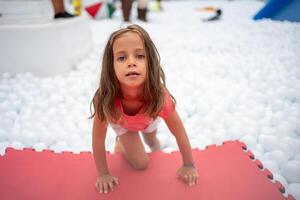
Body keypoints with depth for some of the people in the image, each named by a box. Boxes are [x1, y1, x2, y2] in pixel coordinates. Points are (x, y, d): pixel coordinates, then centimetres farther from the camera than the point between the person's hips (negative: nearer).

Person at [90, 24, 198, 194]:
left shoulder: (159, 95, -42)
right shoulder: (105, 99, -44)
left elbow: (180, 133, -27)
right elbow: (98, 140, -28)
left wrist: (189, 165, -14)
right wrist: (103, 174, -17)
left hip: (148, 118, 2)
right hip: (121, 123, -1)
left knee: (152, 142, 27)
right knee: (140, 164, -3)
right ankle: (121, 142, 23)